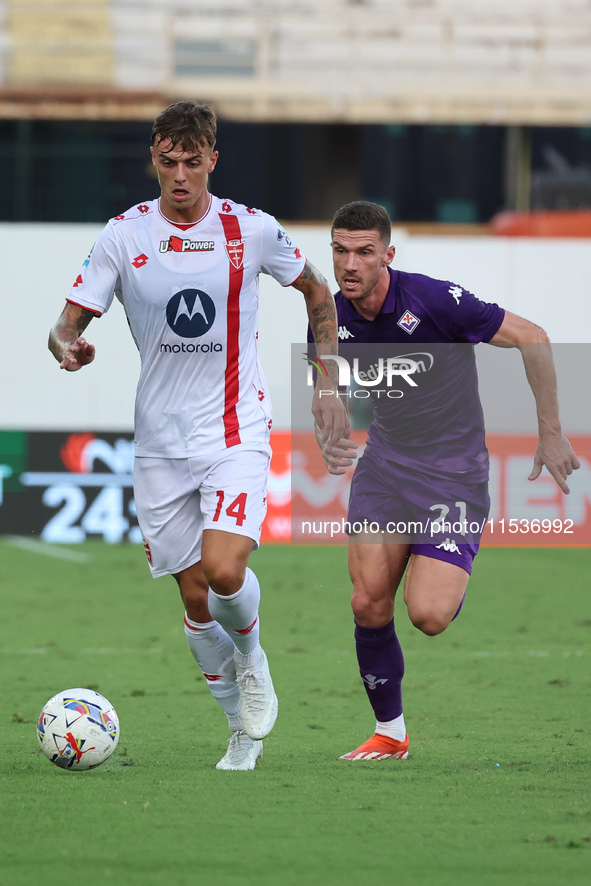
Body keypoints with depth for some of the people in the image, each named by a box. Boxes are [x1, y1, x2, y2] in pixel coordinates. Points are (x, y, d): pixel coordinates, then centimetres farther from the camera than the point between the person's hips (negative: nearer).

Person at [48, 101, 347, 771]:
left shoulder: (251, 230, -4)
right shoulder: (123, 236, -3)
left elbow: (317, 293, 13)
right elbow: (69, 323, -2)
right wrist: (67, 346, -26)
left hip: (237, 429, -2)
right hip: (161, 439, 2)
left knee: (224, 570, -22)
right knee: (193, 594, 4)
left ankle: (251, 656, 11)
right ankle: (242, 729, 23)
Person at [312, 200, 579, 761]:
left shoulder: (435, 300, -21)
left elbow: (531, 338, -13)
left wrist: (551, 435, -10)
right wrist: (326, 440, -3)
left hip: (453, 471, -5)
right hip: (385, 461, 5)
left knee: (428, 616, -17)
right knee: (369, 606, -6)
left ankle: (451, 584, 21)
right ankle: (389, 734, 14)